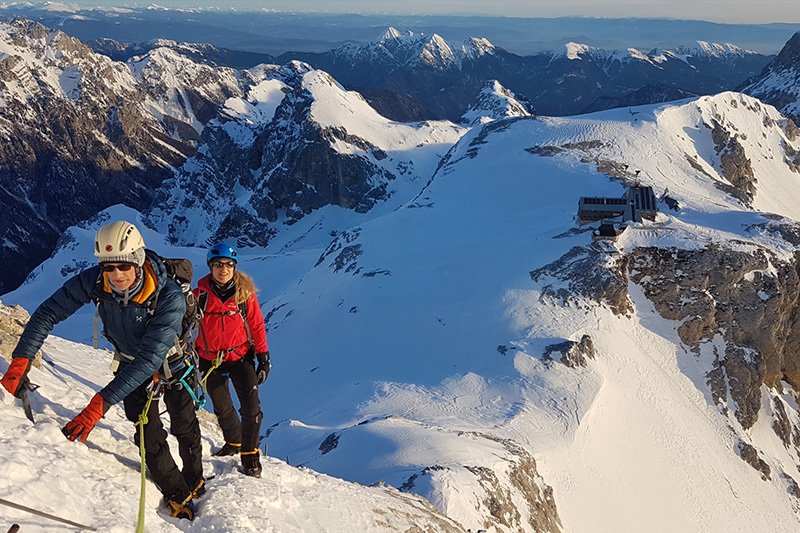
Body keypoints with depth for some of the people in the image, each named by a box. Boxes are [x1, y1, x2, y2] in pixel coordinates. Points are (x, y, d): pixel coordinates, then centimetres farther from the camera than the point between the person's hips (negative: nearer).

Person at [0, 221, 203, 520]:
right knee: (149, 437, 0)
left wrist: (100, 404, -49)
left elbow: (150, 358, -44)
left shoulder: (170, 297, -40)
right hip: (130, 364, 2)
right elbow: (48, 313, -20)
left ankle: (195, 483, 42)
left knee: (185, 427, 15)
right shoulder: (94, 281, -29)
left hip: (171, 363, -2)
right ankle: (177, 497, 20)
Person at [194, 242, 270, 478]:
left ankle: (250, 454, 3)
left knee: (251, 407, -13)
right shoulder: (200, 294, -9)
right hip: (210, 361, 1)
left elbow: (257, 325, -1)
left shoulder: (245, 293, -8)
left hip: (240, 356, -1)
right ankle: (233, 442, 41)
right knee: (222, 409, 15)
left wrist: (264, 357, -3)